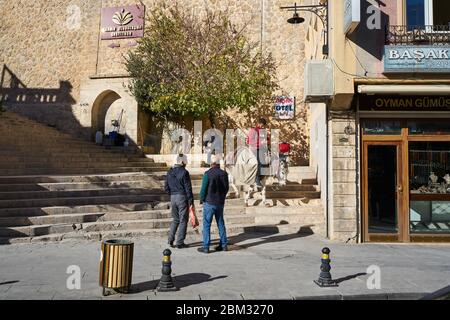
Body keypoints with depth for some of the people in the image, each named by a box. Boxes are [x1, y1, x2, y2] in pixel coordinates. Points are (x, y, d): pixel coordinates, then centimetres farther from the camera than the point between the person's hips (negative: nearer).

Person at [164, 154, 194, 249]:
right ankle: (180, 243, 5)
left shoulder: (169, 172, 8)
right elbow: (188, 188, -13)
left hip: (173, 198, 6)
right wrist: (191, 200, -8)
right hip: (182, 197, -6)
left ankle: (171, 239, 11)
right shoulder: (184, 172, -12)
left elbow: (166, 188, 11)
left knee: (175, 219, 18)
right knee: (183, 220, 3)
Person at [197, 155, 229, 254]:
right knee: (221, 223, 15)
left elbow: (203, 189, -12)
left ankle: (206, 247, 2)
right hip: (220, 203, 5)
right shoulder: (224, 174, 0)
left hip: (209, 203, -5)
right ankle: (224, 245, 19)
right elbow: (226, 188, 8)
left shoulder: (208, 174, -14)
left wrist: (201, 199, 5)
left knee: (206, 224, 1)